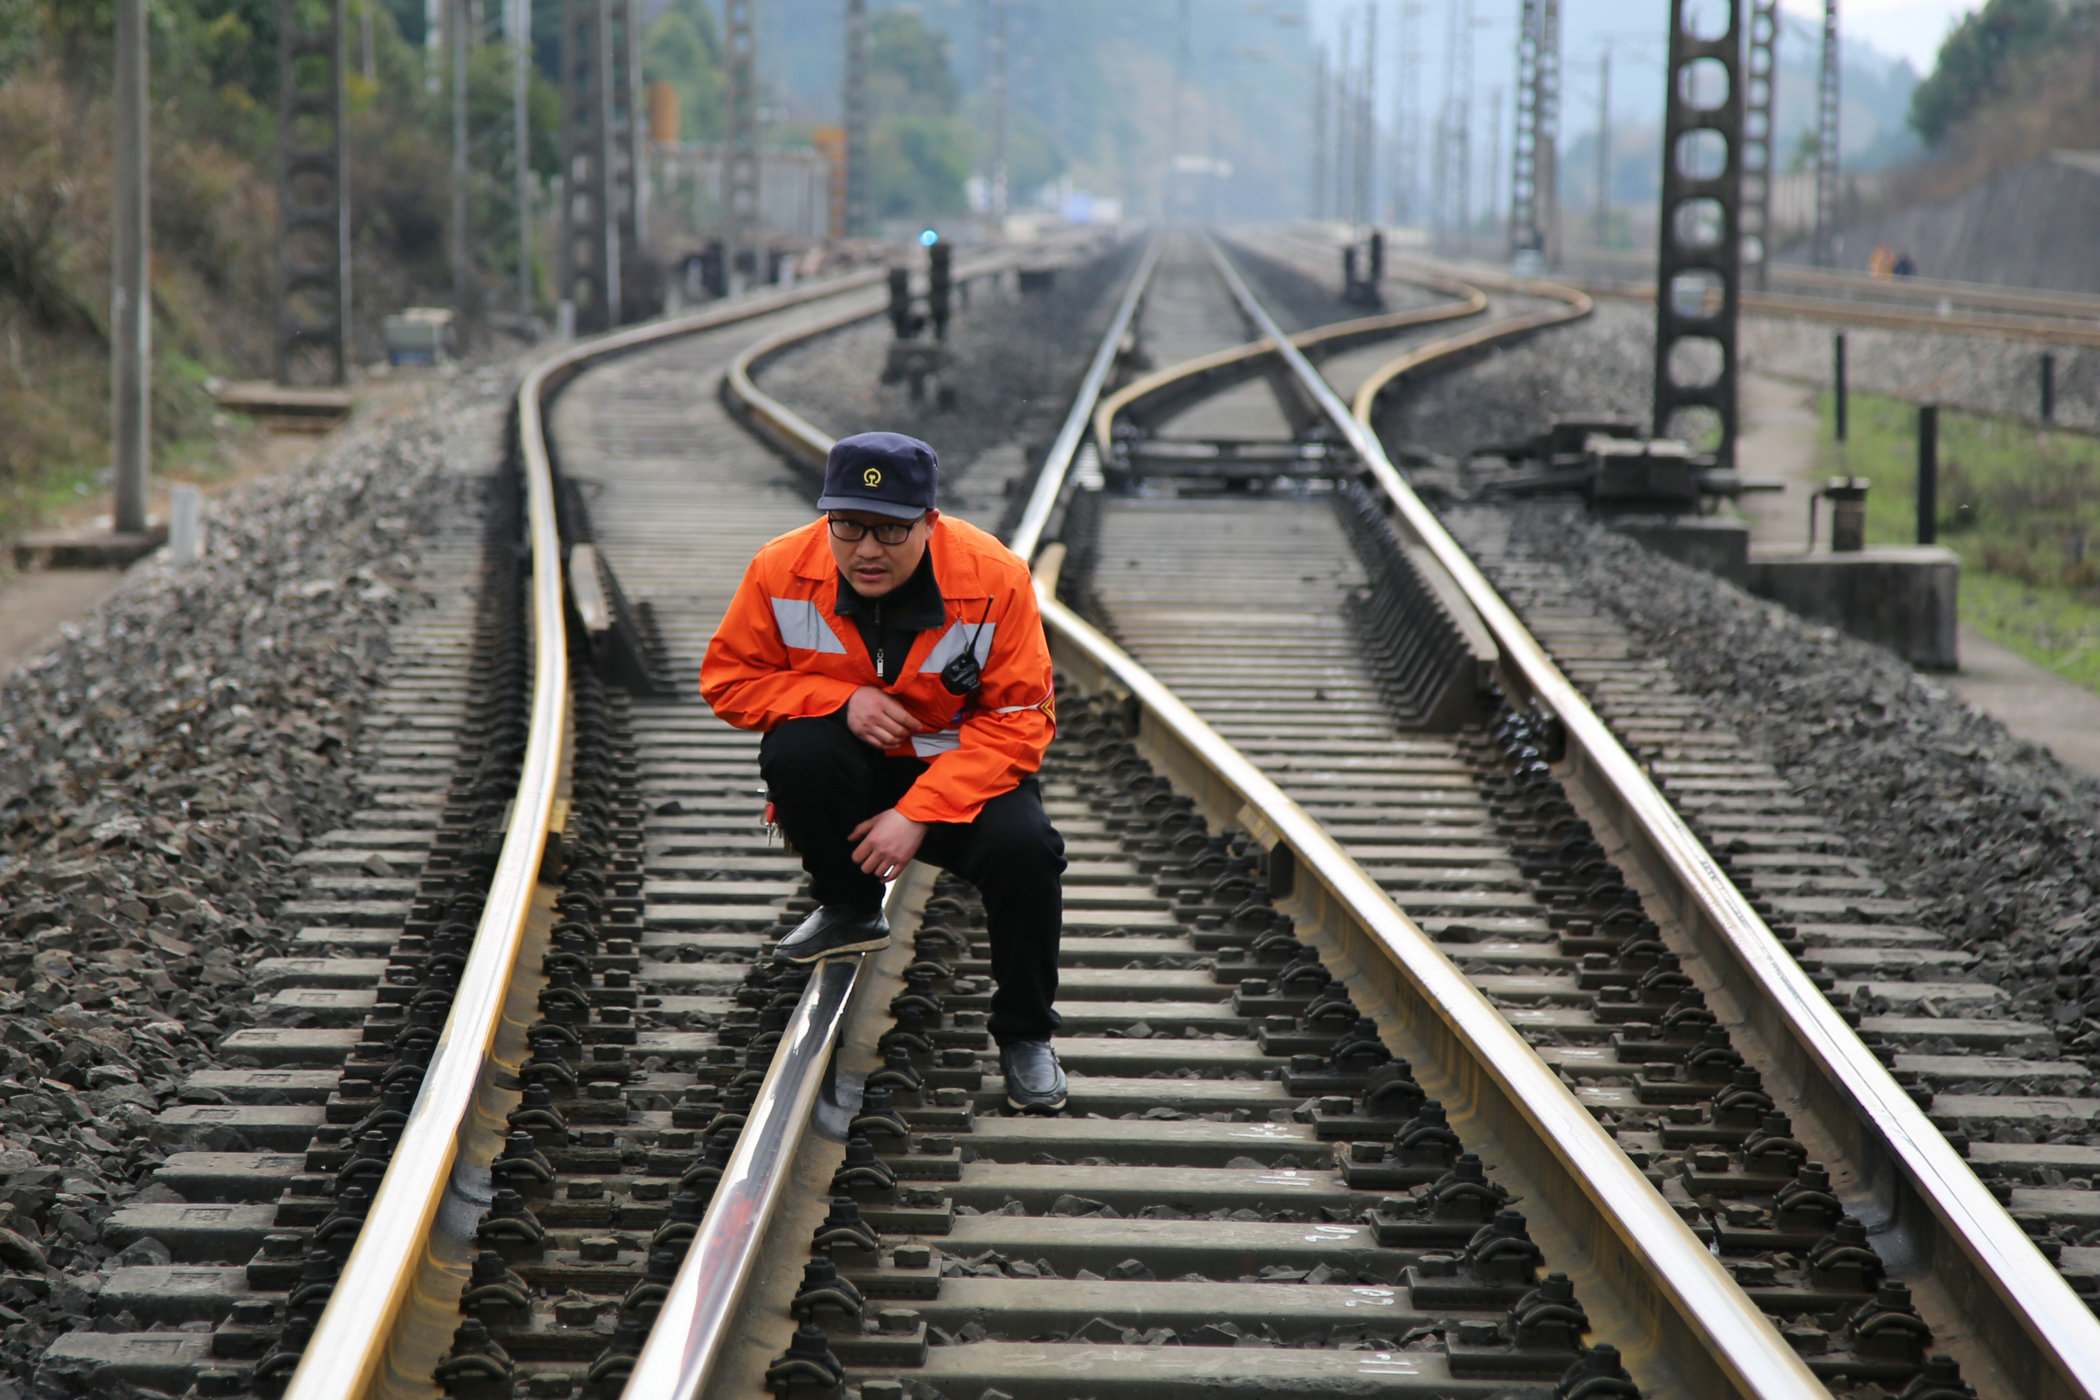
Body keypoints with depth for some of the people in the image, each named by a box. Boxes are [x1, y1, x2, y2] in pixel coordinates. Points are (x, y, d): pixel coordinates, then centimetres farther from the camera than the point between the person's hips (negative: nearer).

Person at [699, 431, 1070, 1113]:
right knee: (797, 748, -32)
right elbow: (729, 678, -5)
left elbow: (1018, 720, -17)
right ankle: (849, 909, -2)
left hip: (960, 773, -1)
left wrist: (919, 812, -27)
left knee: (1020, 846, -32)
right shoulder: (782, 571, -15)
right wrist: (841, 699, -22)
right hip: (852, 773, 1)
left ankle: (1025, 1037, -7)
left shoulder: (994, 579, -19)